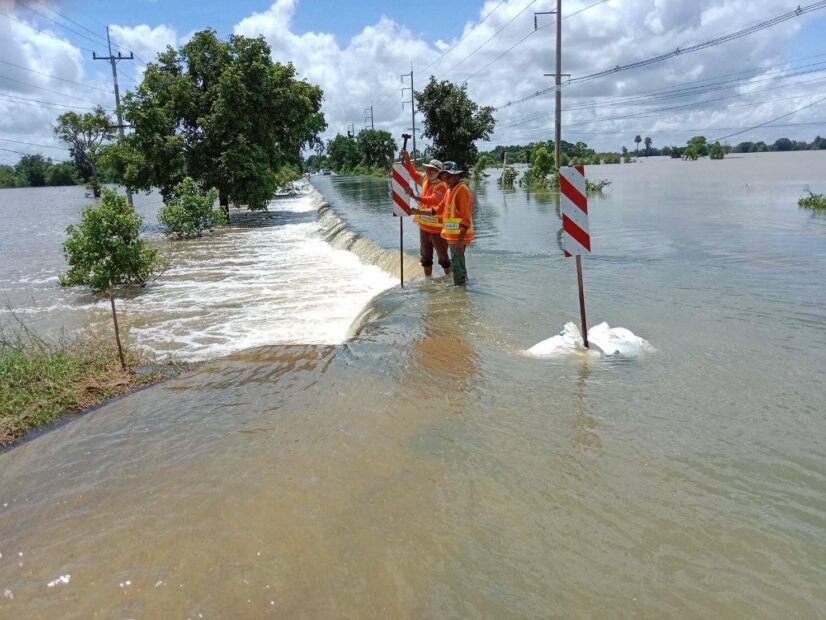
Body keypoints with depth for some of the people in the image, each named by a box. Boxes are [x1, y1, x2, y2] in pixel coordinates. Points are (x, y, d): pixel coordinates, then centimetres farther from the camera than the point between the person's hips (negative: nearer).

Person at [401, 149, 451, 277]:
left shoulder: (441, 186, -19)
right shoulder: (425, 179, 4)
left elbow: (431, 200, -33)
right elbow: (413, 173, 16)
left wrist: (415, 196, -45)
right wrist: (407, 159, -1)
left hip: (437, 229, -8)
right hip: (424, 226, 8)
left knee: (443, 257, 2)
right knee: (426, 257, 17)